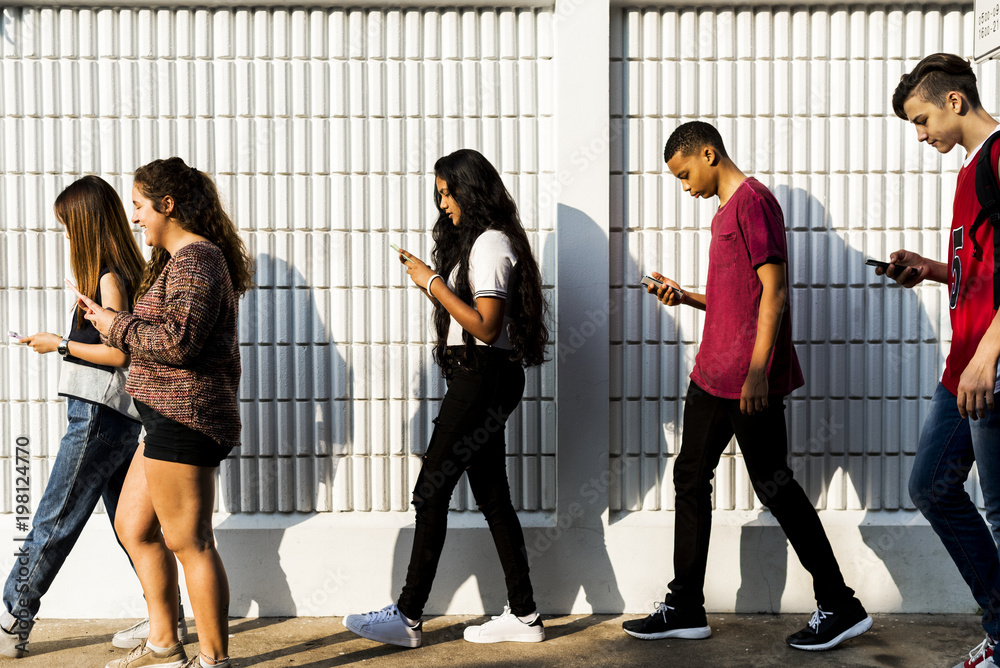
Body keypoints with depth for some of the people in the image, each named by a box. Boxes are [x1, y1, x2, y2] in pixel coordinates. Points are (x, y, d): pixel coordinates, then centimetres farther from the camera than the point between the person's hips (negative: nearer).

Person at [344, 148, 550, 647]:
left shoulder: (491, 244, -13)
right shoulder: (477, 241, 19)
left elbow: (485, 326, -21)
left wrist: (434, 283, -17)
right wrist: (429, 280, 7)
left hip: (482, 377, -10)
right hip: (480, 379, 10)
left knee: (431, 493, -7)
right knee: (492, 497, 10)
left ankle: (407, 617, -1)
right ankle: (523, 615, 15)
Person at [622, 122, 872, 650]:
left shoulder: (753, 200, -11)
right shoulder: (726, 209, 20)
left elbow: (773, 291, -18)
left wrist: (757, 370, -22)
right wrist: (686, 298, 11)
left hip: (750, 382, -10)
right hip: (712, 375, 10)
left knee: (773, 486, -4)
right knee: (690, 477, 11)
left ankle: (840, 608, 8)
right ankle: (685, 608, 19)